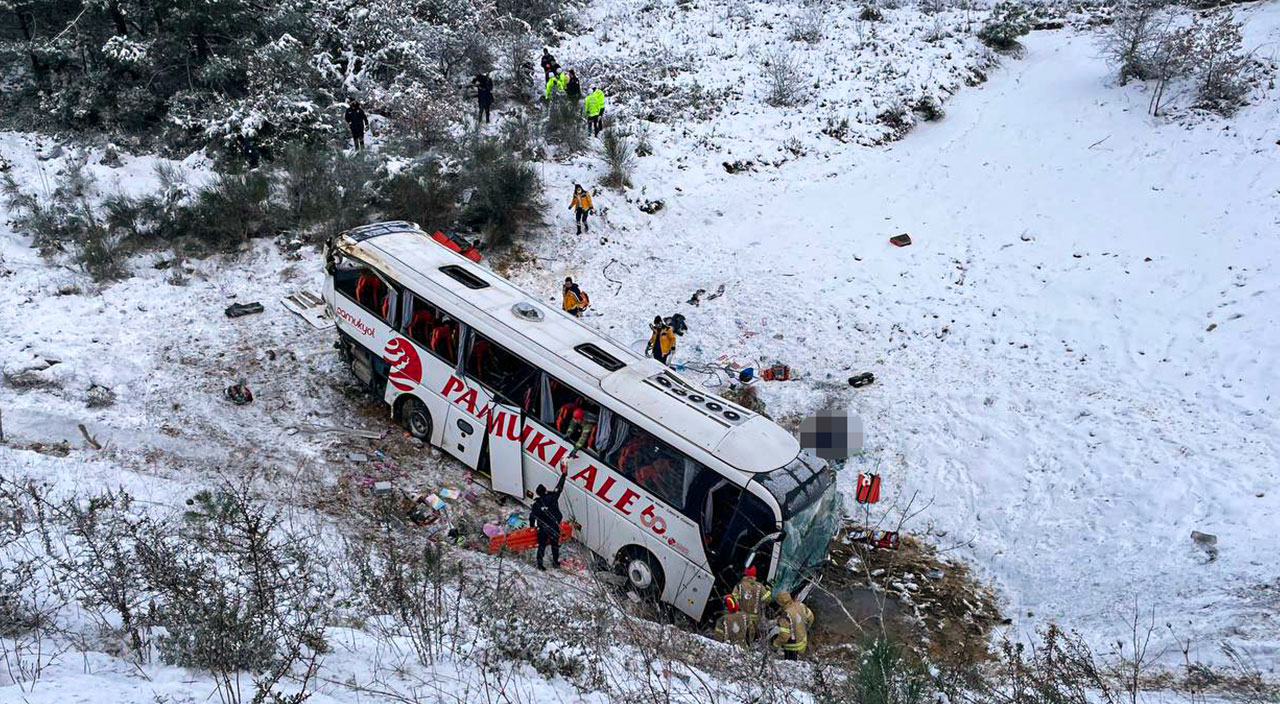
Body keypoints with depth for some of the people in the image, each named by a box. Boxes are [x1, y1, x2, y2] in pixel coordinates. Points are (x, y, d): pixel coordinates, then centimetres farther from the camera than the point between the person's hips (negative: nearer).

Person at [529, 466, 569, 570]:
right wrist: (563, 475, 1)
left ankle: (540, 563, 12)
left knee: (541, 546, 12)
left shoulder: (536, 504, -12)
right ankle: (555, 562, 27)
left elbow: (532, 516, -5)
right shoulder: (552, 497, -16)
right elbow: (559, 487, -8)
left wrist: (532, 526, 12)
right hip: (554, 528, 0)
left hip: (542, 529, 0)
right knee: (555, 544, 17)